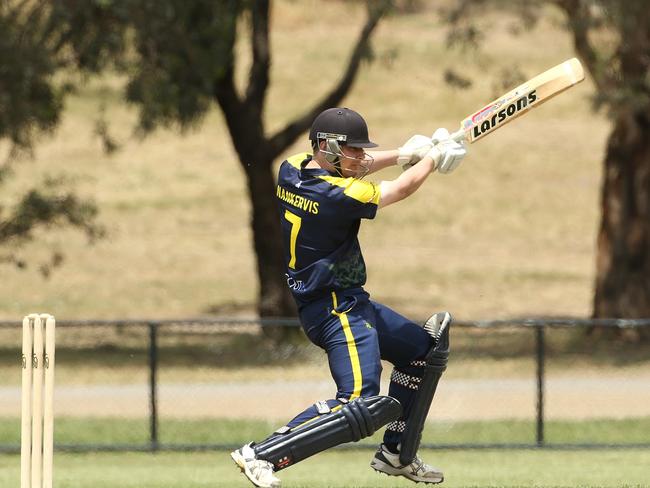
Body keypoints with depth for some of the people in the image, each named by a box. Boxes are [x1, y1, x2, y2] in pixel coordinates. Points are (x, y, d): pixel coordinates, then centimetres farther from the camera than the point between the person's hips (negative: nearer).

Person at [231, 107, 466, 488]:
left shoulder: (292, 170, 1)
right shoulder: (336, 196, -23)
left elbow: (349, 169, 22)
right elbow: (403, 189, -8)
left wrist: (401, 155, 13)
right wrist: (433, 156, 10)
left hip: (350, 303, 11)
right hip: (336, 310, -11)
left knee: (423, 349, 25)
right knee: (361, 406, -23)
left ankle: (396, 454, 33)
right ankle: (261, 455, -22)